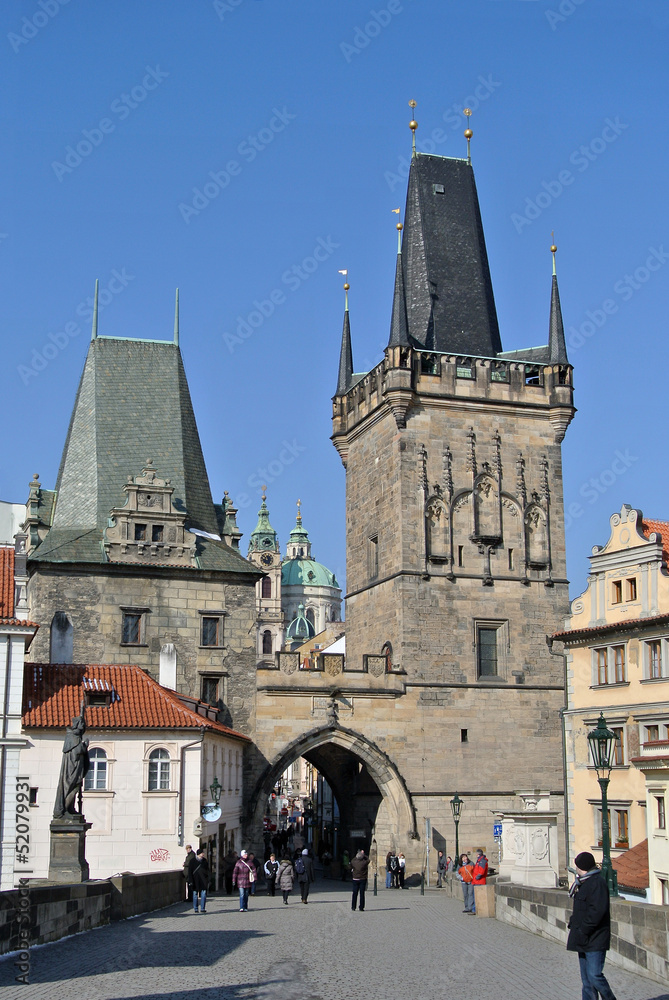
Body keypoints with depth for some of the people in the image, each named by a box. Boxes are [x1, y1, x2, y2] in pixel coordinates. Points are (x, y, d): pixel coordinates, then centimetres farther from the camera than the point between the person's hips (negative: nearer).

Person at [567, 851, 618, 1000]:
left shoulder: (597, 883, -15)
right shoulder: (584, 883, 17)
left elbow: (597, 911, -23)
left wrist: (582, 932, -20)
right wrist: (573, 924, 8)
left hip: (595, 941, -10)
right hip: (584, 940, 10)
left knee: (594, 976, -11)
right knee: (586, 979, 10)